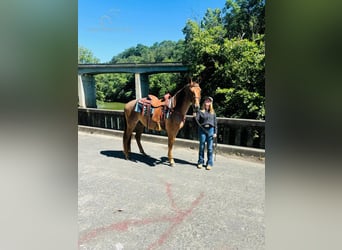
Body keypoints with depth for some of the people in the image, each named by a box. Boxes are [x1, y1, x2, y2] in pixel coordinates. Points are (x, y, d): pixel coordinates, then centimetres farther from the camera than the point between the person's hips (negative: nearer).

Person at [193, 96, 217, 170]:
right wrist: (194, 117, -25)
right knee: (201, 147, 7)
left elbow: (215, 123, 9)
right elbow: (197, 120, -5)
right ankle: (200, 162, 19)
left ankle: (209, 163, 13)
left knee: (210, 148, 4)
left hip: (210, 130, 1)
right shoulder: (200, 111, 2)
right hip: (202, 129, -1)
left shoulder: (213, 112, 9)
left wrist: (215, 132, 2)